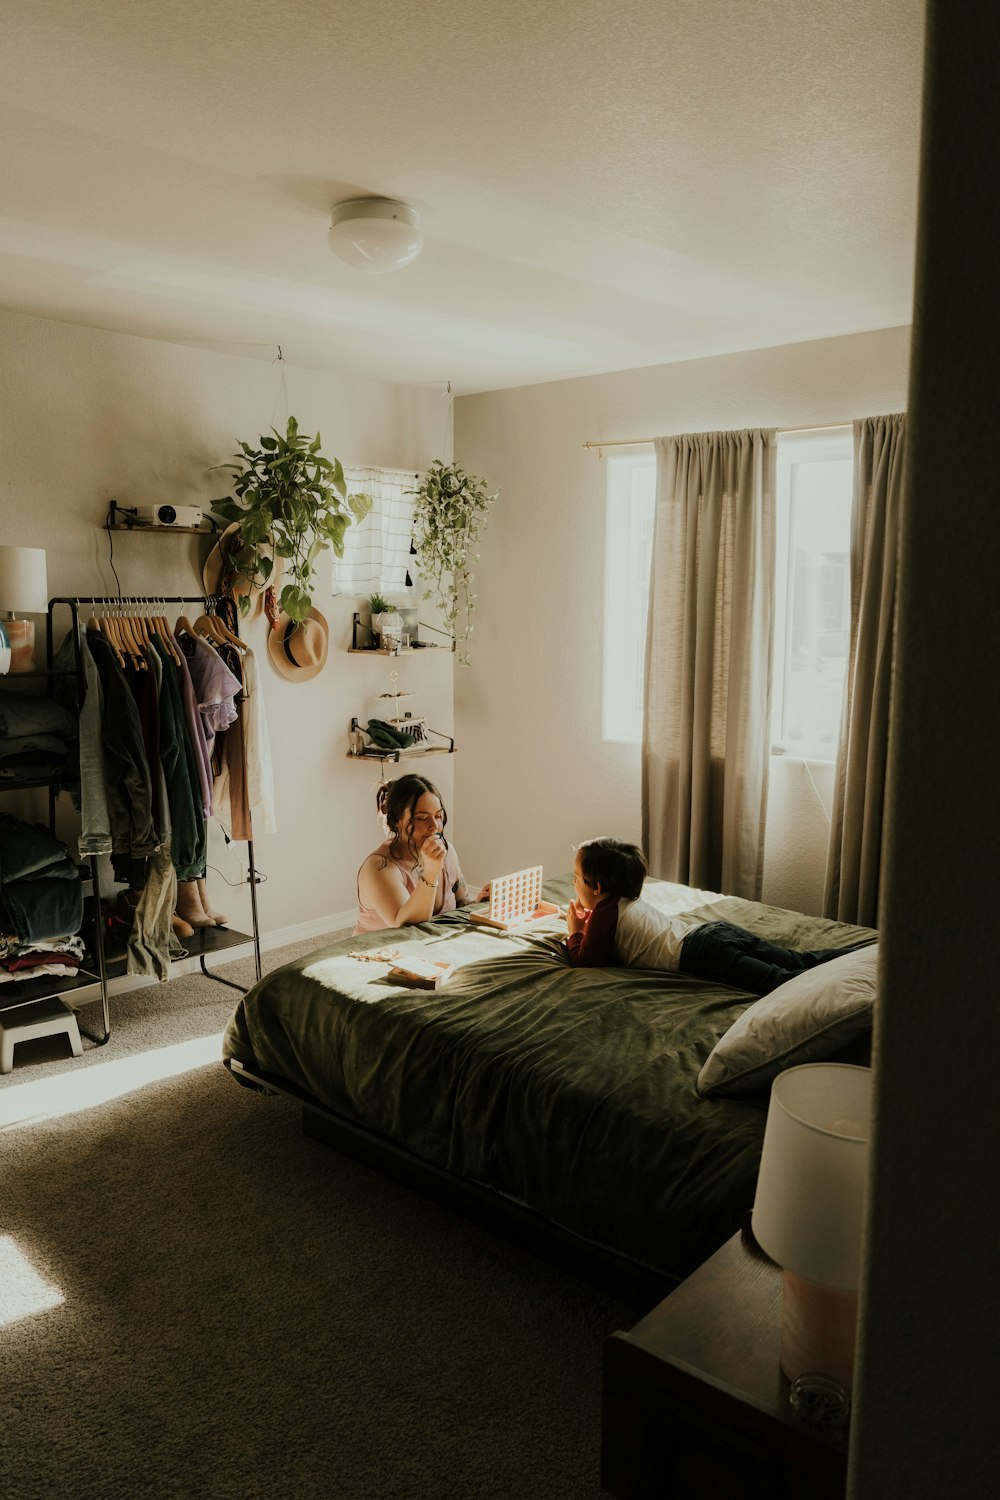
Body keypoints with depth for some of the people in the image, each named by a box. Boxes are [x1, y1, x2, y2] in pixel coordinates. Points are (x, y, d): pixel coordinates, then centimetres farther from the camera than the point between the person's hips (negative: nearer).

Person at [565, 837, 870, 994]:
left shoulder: (605, 911, 3)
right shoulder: (631, 901, 28)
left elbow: (588, 960, -1)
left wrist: (574, 934, 16)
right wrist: (587, 920, 38)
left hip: (700, 951, -9)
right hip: (717, 930, 9)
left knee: (780, 981, -23)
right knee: (801, 962, 4)